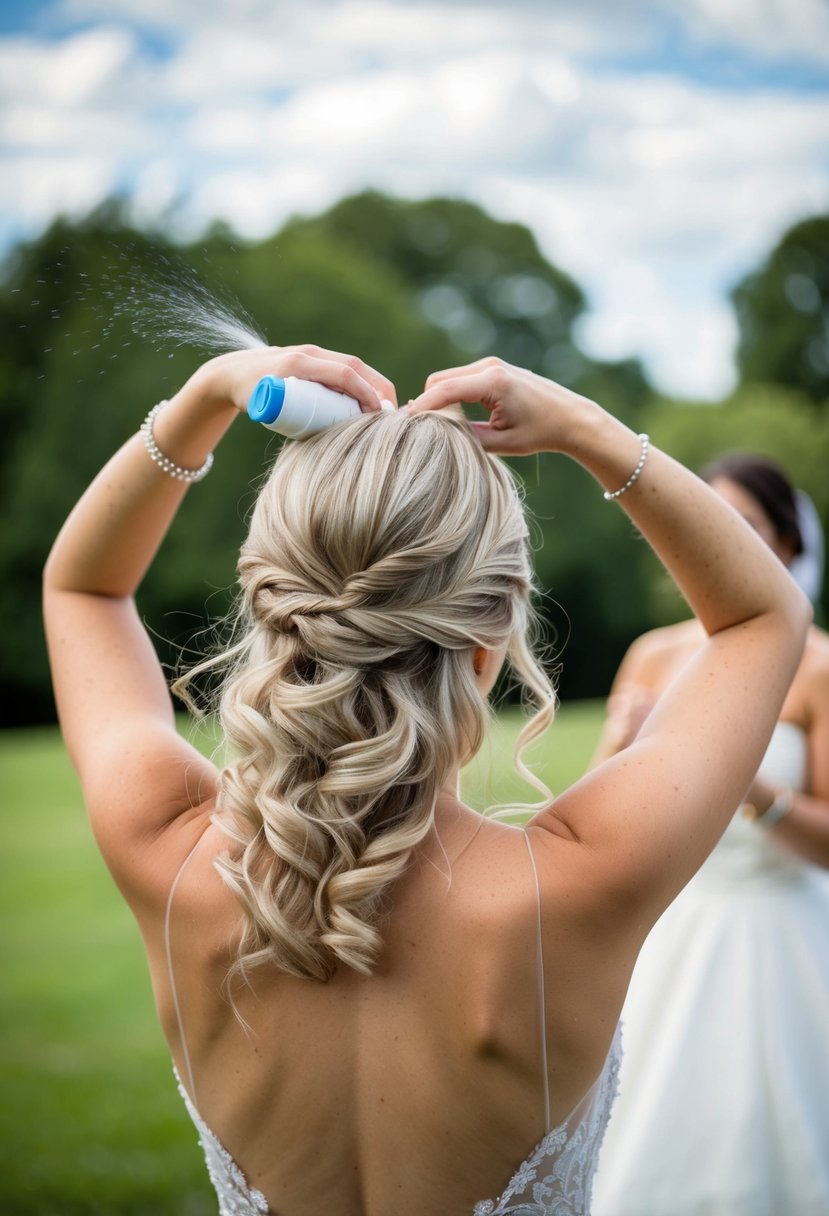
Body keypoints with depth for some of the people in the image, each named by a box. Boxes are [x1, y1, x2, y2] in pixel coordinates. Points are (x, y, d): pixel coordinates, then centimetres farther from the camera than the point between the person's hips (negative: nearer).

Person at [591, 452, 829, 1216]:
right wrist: (619, 755, -17)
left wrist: (749, 788, -24)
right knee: (649, 1154, 7)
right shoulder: (654, 656, 4)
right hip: (664, 935, 4)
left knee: (755, 1151, 2)